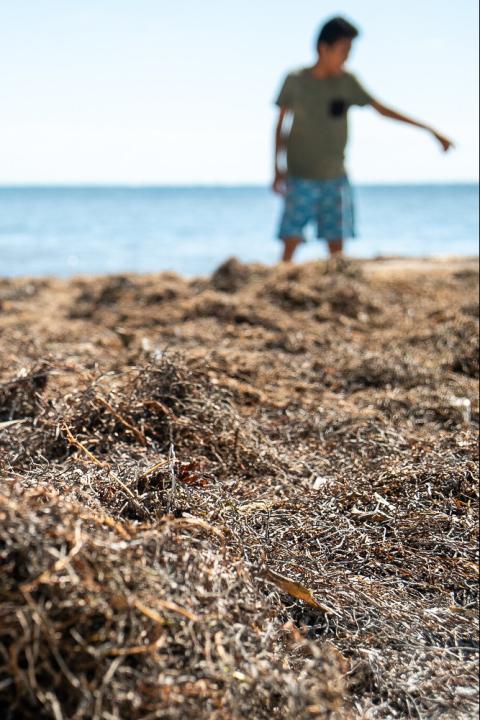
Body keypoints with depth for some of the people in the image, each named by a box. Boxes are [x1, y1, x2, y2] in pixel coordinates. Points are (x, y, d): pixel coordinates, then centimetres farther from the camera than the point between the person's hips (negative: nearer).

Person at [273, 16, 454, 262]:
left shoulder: (347, 82, 4)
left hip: (335, 178, 2)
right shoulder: (295, 81, -2)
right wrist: (278, 169, 4)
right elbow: (281, 125, 7)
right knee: (291, 241, -10)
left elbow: (382, 109, 7)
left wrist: (430, 130, 7)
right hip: (300, 179, -2)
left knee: (337, 244, -2)